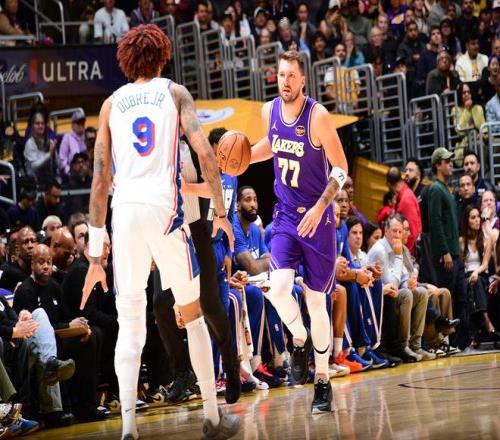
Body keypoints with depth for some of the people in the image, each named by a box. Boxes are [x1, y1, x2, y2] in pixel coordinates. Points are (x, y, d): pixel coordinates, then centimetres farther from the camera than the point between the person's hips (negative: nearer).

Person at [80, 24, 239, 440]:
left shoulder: (112, 103, 16)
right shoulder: (174, 92, 12)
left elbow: (100, 179, 11)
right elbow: (205, 153, -3)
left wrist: (96, 253, 12)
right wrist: (220, 211, 6)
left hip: (124, 211, 2)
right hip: (163, 206, -2)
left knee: (130, 324, 6)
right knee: (193, 314, 13)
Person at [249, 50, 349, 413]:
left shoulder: (317, 116, -16)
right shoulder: (270, 111, 0)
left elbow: (341, 169, -12)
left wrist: (319, 208, -22)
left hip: (317, 218, -3)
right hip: (285, 216, 4)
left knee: (316, 301, 1)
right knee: (278, 289, -19)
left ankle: (323, 381, 14)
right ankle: (300, 340, 12)